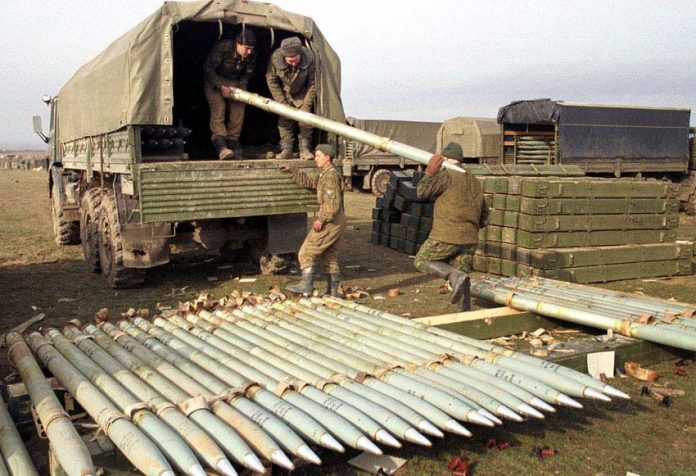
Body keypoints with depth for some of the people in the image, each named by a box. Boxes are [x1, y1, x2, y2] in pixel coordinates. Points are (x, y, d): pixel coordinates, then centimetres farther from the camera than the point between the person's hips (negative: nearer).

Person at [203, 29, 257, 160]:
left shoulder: (251, 56, -13)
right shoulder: (223, 48, -26)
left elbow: (247, 75, 3)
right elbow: (208, 68, -19)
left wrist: (240, 88, -11)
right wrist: (221, 86, -24)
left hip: (235, 82, 5)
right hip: (215, 81, -5)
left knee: (238, 110, -5)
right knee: (218, 109, -20)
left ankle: (232, 143, 5)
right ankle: (221, 147, -30)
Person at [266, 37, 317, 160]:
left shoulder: (309, 58, -31)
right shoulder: (275, 58, -30)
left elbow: (313, 83, -16)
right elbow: (271, 81, -14)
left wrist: (307, 104, -16)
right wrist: (282, 102, -15)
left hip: (302, 93, -1)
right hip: (284, 93, 1)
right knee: (284, 120, -4)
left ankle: (305, 149, -5)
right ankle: (286, 150, 1)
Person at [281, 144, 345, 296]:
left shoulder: (331, 175, -15)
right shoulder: (324, 175, 17)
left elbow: (333, 203, -22)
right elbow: (308, 182, 26)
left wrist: (321, 219, -21)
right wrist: (292, 171, 20)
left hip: (330, 222, -10)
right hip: (336, 222, 10)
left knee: (307, 252, -2)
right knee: (329, 256, 14)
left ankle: (306, 286, 1)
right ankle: (333, 291, 17)